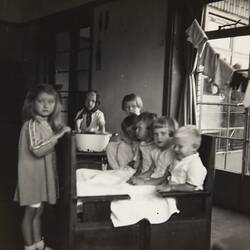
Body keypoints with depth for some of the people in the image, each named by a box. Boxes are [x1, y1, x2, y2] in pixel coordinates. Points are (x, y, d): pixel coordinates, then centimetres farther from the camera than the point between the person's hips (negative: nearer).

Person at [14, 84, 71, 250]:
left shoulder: (46, 123, 9)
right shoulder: (32, 124, -18)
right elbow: (37, 150, -29)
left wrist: (59, 135, 3)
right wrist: (58, 135, -26)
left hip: (42, 173, 9)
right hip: (32, 174, -9)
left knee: (39, 210, 18)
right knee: (31, 212, 3)